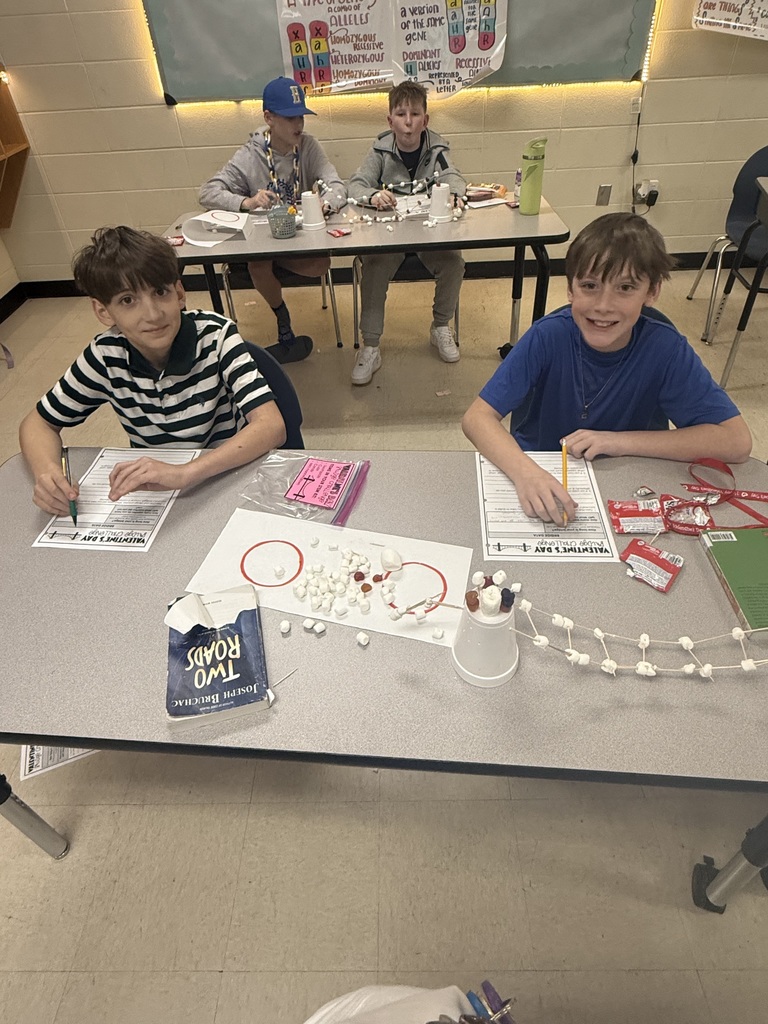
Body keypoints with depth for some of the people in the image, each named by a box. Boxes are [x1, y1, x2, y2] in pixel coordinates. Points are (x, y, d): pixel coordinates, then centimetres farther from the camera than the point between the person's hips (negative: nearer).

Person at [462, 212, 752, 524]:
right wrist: (525, 472, -41)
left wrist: (621, 441, -23)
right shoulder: (549, 336, -16)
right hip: (538, 480, 0)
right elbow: (477, 417, -22)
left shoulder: (665, 349, -14)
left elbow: (737, 442, -16)